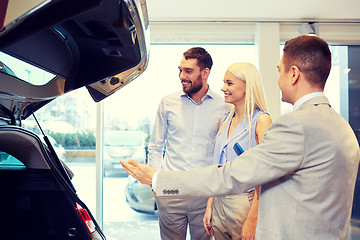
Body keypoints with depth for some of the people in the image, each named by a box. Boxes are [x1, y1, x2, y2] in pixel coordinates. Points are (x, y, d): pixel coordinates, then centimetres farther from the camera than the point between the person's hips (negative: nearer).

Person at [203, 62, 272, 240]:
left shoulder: (261, 120, -13)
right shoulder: (224, 120, 8)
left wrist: (252, 220, -18)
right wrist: (209, 205, 8)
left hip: (245, 204, -6)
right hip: (219, 203, 6)